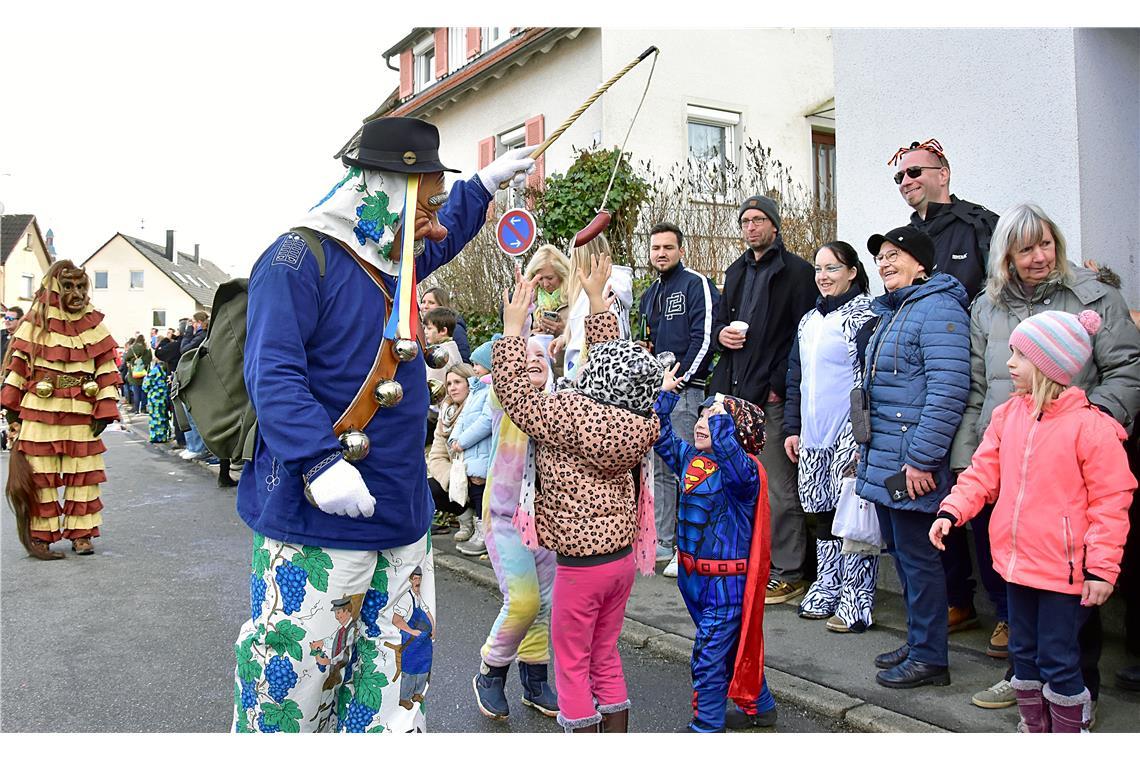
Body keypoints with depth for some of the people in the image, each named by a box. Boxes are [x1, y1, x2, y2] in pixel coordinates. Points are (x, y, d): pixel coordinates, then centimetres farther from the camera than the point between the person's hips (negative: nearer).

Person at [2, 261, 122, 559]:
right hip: (40, 414, -2)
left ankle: (81, 533, 15)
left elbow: (107, 369, 4)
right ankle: (41, 535, 13)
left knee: (83, 475, 5)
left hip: (81, 416, 2)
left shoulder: (94, 325, 5)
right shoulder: (35, 323, 0)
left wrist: (105, 410, -2)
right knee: (41, 476, 4)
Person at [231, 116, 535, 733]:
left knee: (396, 675, 16)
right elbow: (272, 372, -23)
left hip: (402, 518, 9)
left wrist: (485, 183, 38)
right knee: (291, 682, 0)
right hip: (316, 525, -8)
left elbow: (444, 234, 38)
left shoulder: (393, 261, 14)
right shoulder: (299, 260, -13)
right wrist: (318, 460, -33)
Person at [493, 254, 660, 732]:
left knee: (573, 664, 9)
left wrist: (513, 327, -6)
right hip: (623, 552, 7)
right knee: (606, 656, 20)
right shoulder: (640, 423, -2)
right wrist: (597, 301, 19)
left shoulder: (570, 414, -22)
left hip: (580, 562, -7)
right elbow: (616, 359, 11)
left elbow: (515, 392, -13)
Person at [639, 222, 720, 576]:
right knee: (658, 469, 11)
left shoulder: (696, 284, -4)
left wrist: (680, 378, -15)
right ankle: (662, 543, 21)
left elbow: (704, 338, -13)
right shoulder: (649, 295, 20)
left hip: (685, 389, -8)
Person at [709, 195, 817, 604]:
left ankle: (788, 574, 5)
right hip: (735, 394, 7)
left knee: (778, 489, -4)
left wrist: (779, 384, -15)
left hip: (772, 397, -7)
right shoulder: (736, 272, 20)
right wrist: (721, 333, 2)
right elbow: (719, 320, 27)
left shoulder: (796, 271, -3)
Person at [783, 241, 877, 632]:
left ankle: (856, 605, 4)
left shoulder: (864, 315, -7)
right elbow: (795, 377, 21)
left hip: (849, 437, -8)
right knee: (824, 515, 14)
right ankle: (826, 593, 25)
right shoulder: (809, 321, 17)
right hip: (814, 438, 8)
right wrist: (792, 428, 15)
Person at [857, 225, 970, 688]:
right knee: (901, 552, 17)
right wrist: (866, 450, 22)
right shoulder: (888, 312, 18)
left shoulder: (938, 308, -12)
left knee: (917, 556, -1)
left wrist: (922, 459, -23)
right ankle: (918, 643, 30)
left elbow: (948, 390, -21)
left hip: (911, 463, -10)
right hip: (883, 460, 10)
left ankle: (929, 658, 12)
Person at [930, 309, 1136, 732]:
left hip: (1063, 570, -6)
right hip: (1015, 561, 7)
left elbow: (1110, 502, -12)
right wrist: (951, 511, -7)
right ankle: (1033, 729, 36)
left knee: (1058, 660, 4)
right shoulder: (1007, 416, 3)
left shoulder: (1091, 426, -15)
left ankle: (1071, 731, 24)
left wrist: (1101, 569, -13)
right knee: (1024, 653, 19)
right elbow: (983, 473, 7)